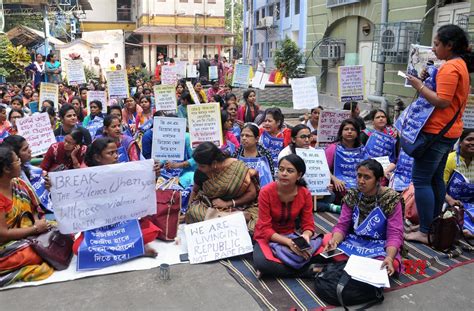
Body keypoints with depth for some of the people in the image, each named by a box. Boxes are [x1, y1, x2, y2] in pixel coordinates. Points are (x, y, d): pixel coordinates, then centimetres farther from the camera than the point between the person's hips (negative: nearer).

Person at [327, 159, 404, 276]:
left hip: (379, 246, -2)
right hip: (353, 242, 2)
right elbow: (342, 226, -1)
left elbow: (394, 235, -13)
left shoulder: (391, 199, -10)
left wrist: (389, 258, -31)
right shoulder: (352, 196, 0)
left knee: (391, 265, -34)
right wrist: (334, 241, -24)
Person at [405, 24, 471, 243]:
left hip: (436, 132, -11)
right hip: (449, 132, 11)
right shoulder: (461, 65, 17)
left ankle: (424, 232, -2)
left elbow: (442, 101, -22)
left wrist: (419, 86, -15)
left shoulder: (450, 67, -15)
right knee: (436, 179, 16)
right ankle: (433, 226, 25)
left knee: (421, 181, -7)